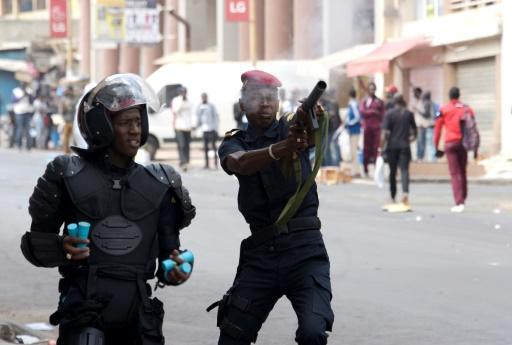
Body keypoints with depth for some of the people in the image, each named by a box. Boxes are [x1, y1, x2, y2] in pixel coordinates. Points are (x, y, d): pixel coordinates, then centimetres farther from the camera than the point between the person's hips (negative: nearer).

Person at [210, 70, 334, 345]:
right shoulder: (233, 144, 8)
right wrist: (281, 148, -38)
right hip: (260, 253, 3)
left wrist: (308, 117, -48)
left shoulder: (290, 128, 5)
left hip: (304, 249, -3)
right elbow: (241, 163, -17)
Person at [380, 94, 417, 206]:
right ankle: (405, 192, -28)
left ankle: (393, 196, 20)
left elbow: (385, 132, -9)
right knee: (404, 170, -7)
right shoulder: (409, 114, 3)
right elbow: (414, 131, 13)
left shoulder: (389, 114, -4)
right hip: (404, 146, 1)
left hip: (392, 146, -1)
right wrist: (411, 138, 32)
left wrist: (381, 147, -6)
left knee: (392, 171, 11)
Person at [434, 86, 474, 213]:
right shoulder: (467, 109, 7)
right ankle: (463, 199, 26)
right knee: (463, 172, 17)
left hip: (450, 143, -3)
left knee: (455, 174, -3)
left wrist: (436, 147, 7)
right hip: (464, 143, 3)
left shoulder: (443, 110, 0)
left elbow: (437, 129, 0)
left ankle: (459, 203, -12)